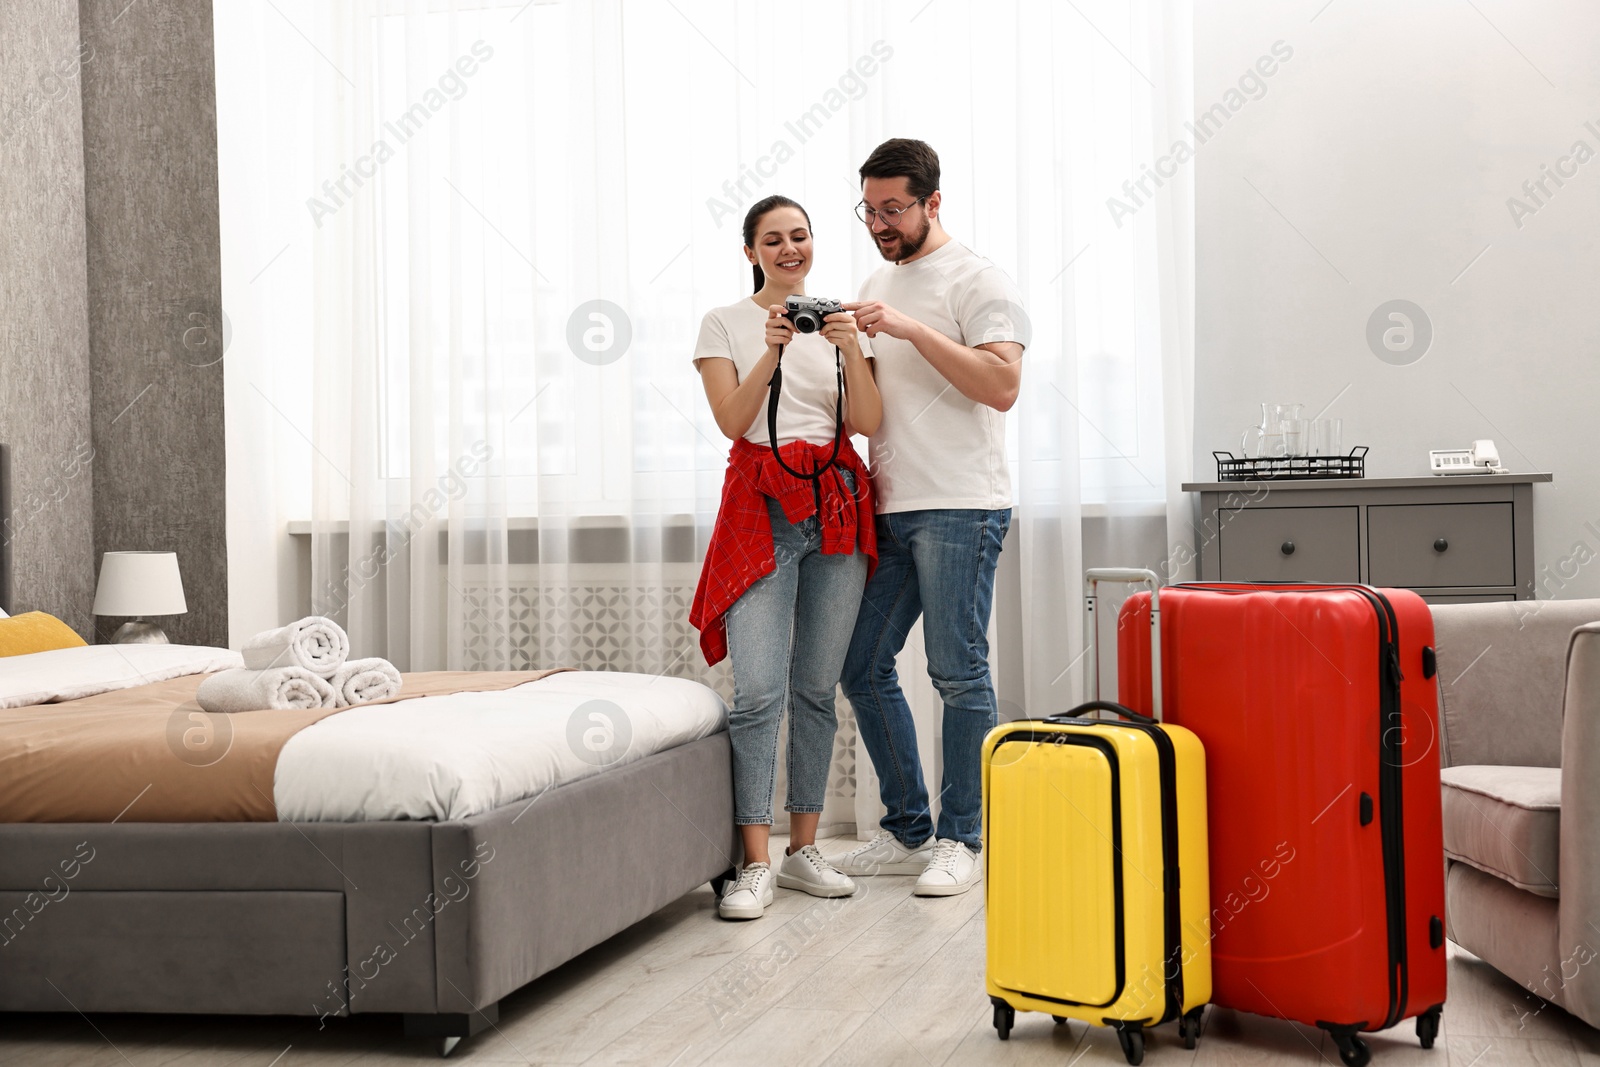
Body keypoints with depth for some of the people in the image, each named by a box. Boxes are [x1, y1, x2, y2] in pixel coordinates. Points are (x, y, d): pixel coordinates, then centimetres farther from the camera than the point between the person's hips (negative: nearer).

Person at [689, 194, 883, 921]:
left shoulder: (841, 322, 12)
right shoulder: (724, 324, 6)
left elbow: (868, 423, 1)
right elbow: (733, 420, -6)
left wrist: (852, 350, -15)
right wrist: (772, 352, -19)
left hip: (837, 505, 3)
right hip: (761, 505, -3)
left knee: (817, 688, 6)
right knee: (759, 690, -12)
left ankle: (804, 849, 15)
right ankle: (756, 865, -8)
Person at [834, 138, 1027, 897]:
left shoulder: (976, 280, -4)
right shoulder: (876, 287, 19)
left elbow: (1002, 385, -18)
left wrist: (911, 328, -21)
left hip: (959, 507, -8)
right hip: (889, 508, 8)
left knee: (958, 674, -4)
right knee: (862, 667, 8)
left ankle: (959, 840, 8)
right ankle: (907, 832, 19)